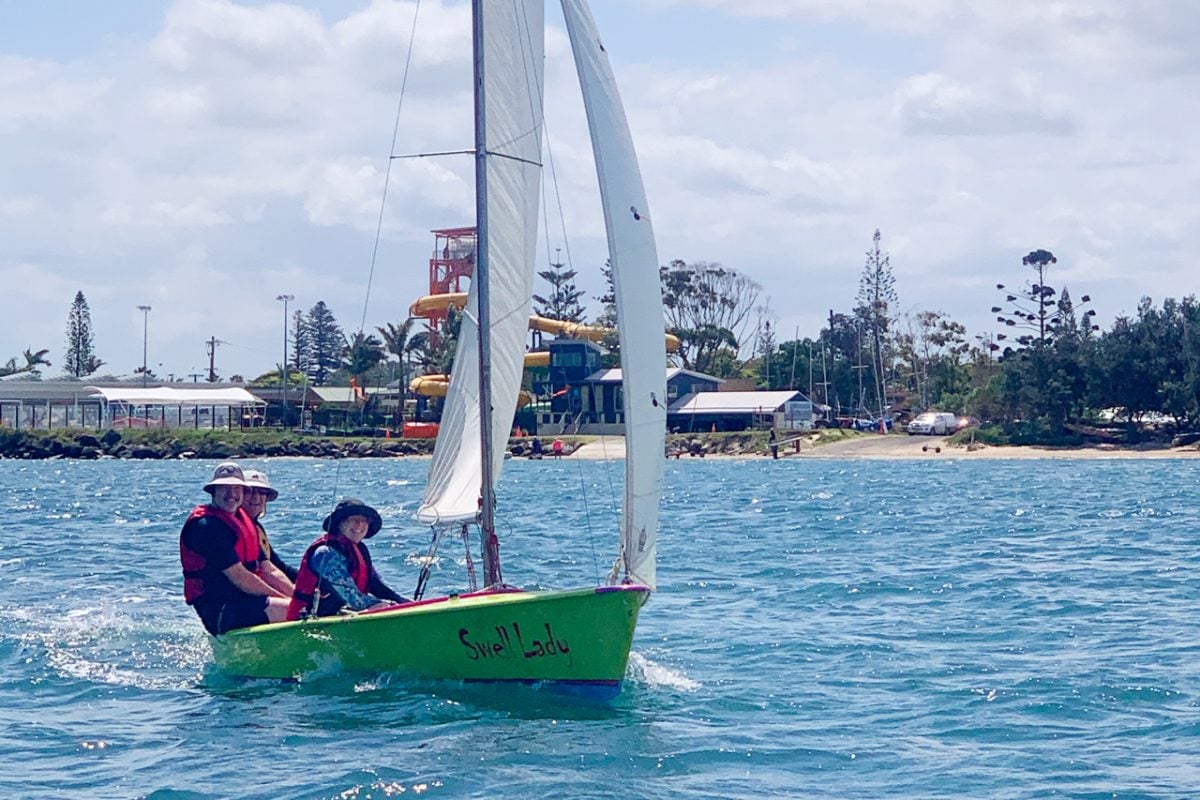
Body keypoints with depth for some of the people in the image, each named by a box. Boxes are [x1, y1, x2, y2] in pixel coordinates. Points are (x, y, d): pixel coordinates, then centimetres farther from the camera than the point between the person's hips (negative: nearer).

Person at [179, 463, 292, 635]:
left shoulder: (243, 521, 19)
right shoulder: (206, 525, -13)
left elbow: (269, 572, 15)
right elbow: (238, 577, -17)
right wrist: (281, 598, -14)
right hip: (219, 612, -10)